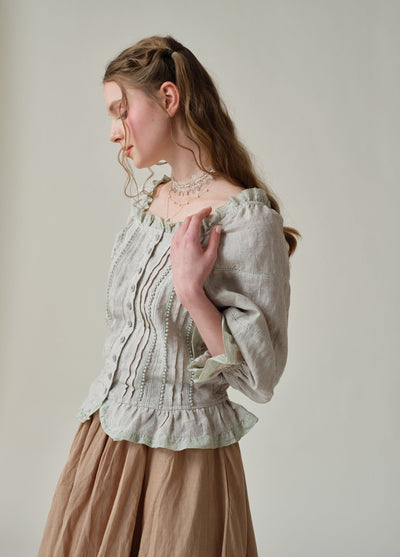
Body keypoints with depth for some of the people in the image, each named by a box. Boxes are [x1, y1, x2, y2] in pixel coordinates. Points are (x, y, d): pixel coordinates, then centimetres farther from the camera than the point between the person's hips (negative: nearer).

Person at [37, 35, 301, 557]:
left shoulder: (247, 220, -17)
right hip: (104, 438, 7)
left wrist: (192, 291, -27)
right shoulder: (145, 203, 6)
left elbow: (260, 375, -17)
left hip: (182, 454, -6)